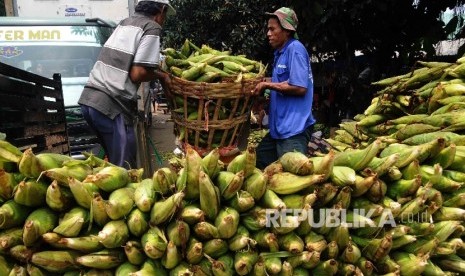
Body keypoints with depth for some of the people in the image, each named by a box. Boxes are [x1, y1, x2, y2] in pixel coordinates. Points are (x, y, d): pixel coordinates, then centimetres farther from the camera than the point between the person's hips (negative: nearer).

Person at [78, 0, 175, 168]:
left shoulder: (125, 22, 21)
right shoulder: (152, 28, -3)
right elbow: (138, 73, -12)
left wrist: (155, 67, 30)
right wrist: (160, 75, 6)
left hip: (89, 98, 9)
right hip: (112, 105, -9)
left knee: (116, 162, 20)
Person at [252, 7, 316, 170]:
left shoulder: (295, 49, -13)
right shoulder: (280, 52, 16)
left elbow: (300, 88, -22)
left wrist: (268, 85, -14)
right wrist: (262, 82, 10)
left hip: (294, 129, -10)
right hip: (279, 127, 10)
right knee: (257, 164, 19)